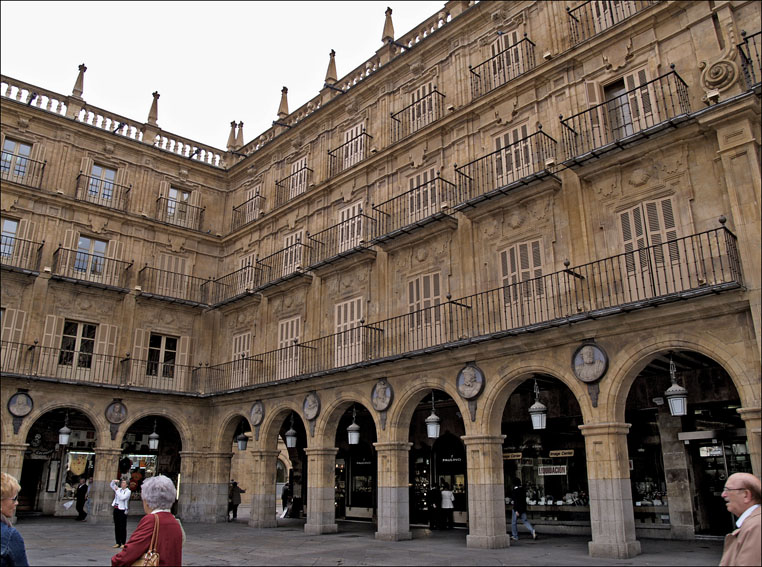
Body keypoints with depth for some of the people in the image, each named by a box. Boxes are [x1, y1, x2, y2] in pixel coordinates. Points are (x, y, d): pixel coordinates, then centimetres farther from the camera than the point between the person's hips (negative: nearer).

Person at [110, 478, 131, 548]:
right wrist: (114, 481, 0)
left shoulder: (128, 491, -5)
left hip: (122, 510, -6)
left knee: (122, 527, -4)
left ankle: (123, 543, 2)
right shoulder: (119, 489, 12)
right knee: (116, 527, 9)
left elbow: (122, 497, -19)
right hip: (116, 509, 6)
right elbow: (112, 485, 21)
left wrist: (117, 490, -12)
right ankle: (118, 543, 17)